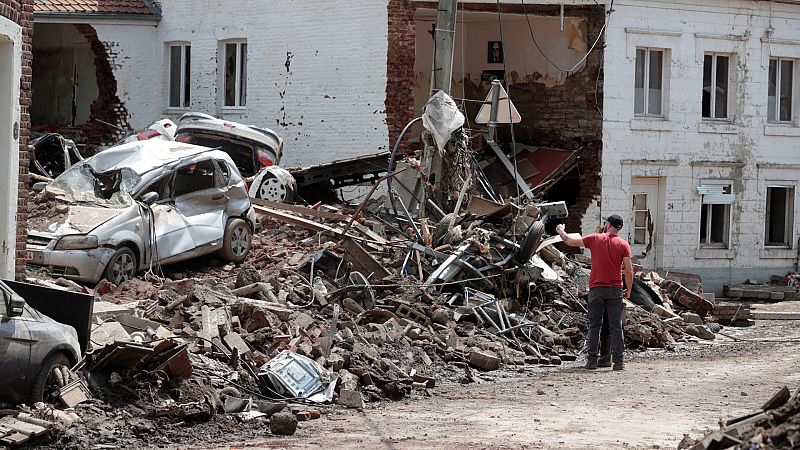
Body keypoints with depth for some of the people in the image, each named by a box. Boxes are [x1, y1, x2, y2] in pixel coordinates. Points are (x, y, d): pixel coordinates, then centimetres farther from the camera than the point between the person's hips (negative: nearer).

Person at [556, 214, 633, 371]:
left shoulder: (595, 239, 0)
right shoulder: (623, 245, 0)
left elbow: (569, 241, 6)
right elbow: (629, 270, -4)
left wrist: (560, 230, 26)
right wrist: (628, 290, 9)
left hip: (596, 289, 0)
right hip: (615, 290, 0)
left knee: (594, 326, 5)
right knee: (616, 326, 2)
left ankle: (592, 360, 3)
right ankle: (618, 361, -3)